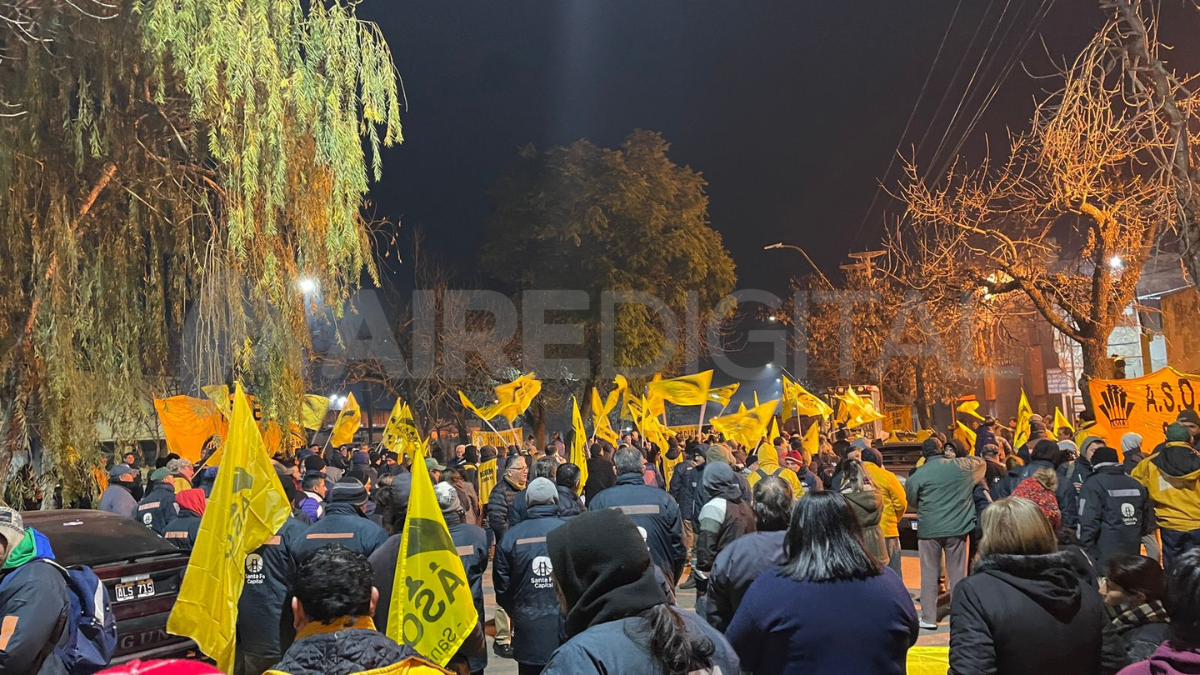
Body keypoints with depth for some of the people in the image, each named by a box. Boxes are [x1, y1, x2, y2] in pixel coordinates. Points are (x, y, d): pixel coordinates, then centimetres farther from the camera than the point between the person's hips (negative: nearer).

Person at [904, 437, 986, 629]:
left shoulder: (919, 474, -10)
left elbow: (912, 500, 2)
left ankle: (928, 618, 8)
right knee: (957, 572, 11)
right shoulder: (961, 466, -1)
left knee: (929, 573, 7)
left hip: (929, 528, -2)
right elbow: (981, 462, 19)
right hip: (957, 527, 2)